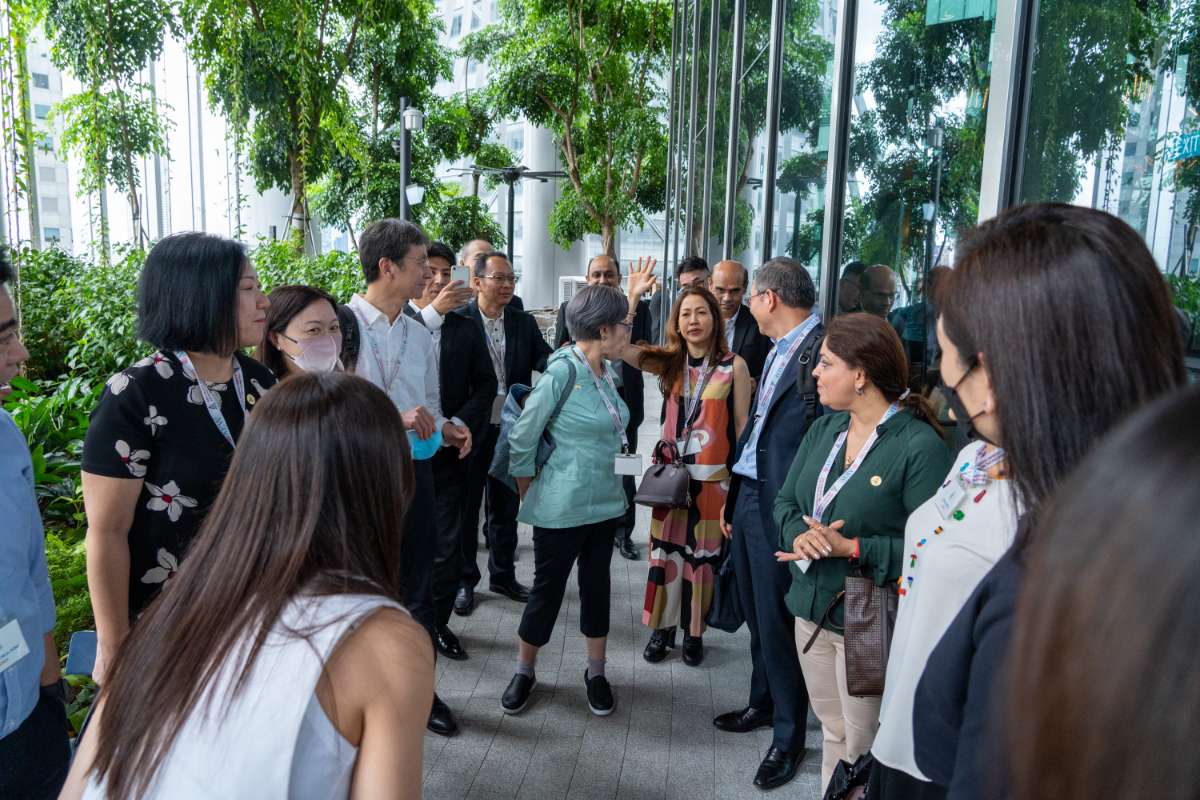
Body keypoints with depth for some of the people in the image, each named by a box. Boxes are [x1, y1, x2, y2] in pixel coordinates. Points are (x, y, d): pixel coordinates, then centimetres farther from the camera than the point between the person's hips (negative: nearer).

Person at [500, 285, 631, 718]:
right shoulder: (562, 371, -19)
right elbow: (523, 437, -12)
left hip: (604, 501, 7)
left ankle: (596, 672, 31)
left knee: (597, 584, 15)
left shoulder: (607, 372, 4)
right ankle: (524, 672, 27)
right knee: (548, 588, 7)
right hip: (562, 507, -7)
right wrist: (530, 491, -1)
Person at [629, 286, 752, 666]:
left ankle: (694, 631, 25)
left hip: (713, 475, -3)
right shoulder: (669, 362, 3)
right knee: (666, 549, 10)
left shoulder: (734, 365, -6)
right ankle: (663, 627, 25)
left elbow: (742, 424, -4)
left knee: (703, 552, 9)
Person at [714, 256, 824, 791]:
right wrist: (733, 497, 15)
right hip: (750, 496, 9)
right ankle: (763, 703, 42)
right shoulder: (778, 349, 12)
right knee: (757, 615, 21)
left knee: (777, 622, 4)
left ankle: (789, 735, 23)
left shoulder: (824, 348, -17)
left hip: (782, 507, -9)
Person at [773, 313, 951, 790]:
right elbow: (785, 502, 8)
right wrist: (799, 534, -13)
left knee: (862, 750, 11)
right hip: (812, 607, 7)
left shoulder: (920, 446, -19)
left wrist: (851, 549, -24)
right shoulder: (824, 429, 4)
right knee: (832, 732, 24)